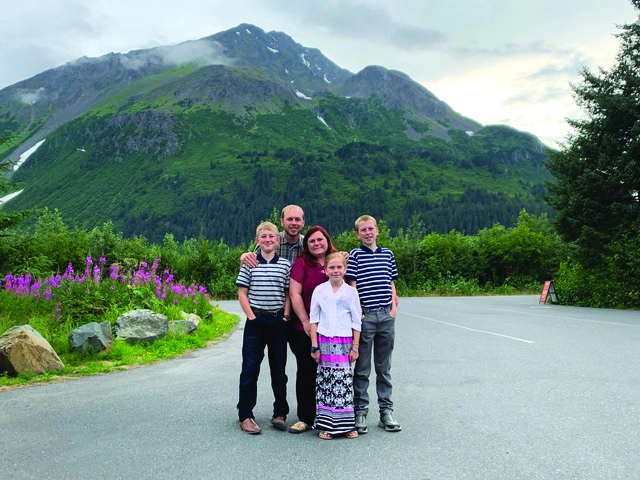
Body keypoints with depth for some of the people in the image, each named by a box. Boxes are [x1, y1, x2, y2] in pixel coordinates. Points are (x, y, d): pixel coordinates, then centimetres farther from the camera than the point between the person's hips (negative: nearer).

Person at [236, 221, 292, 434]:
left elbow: (289, 294, 7)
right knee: (250, 369, 2)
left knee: (279, 369, 9)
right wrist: (251, 316, -8)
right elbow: (242, 293, 0)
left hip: (278, 321, 2)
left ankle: (280, 413, 21)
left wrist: (285, 316, -3)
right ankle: (245, 416, 10)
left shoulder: (285, 264, 4)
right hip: (256, 321, -2)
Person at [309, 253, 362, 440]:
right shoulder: (319, 290, 5)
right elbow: (313, 319, 5)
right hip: (324, 341, 1)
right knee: (325, 382, 3)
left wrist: (355, 347, 1)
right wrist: (315, 346, 0)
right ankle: (326, 425, 11)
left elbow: (356, 321, 5)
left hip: (344, 342, 0)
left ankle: (346, 424, 12)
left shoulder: (351, 292, 4)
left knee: (344, 381, 1)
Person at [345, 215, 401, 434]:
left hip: (386, 317, 4)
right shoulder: (354, 255, -1)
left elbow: (391, 284, 16)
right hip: (365, 317, -4)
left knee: (384, 367, 12)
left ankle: (386, 411, 21)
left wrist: (394, 307, 4)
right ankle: (360, 411, 13)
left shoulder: (388, 254, 12)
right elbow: (352, 286, -5)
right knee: (362, 368, 4)